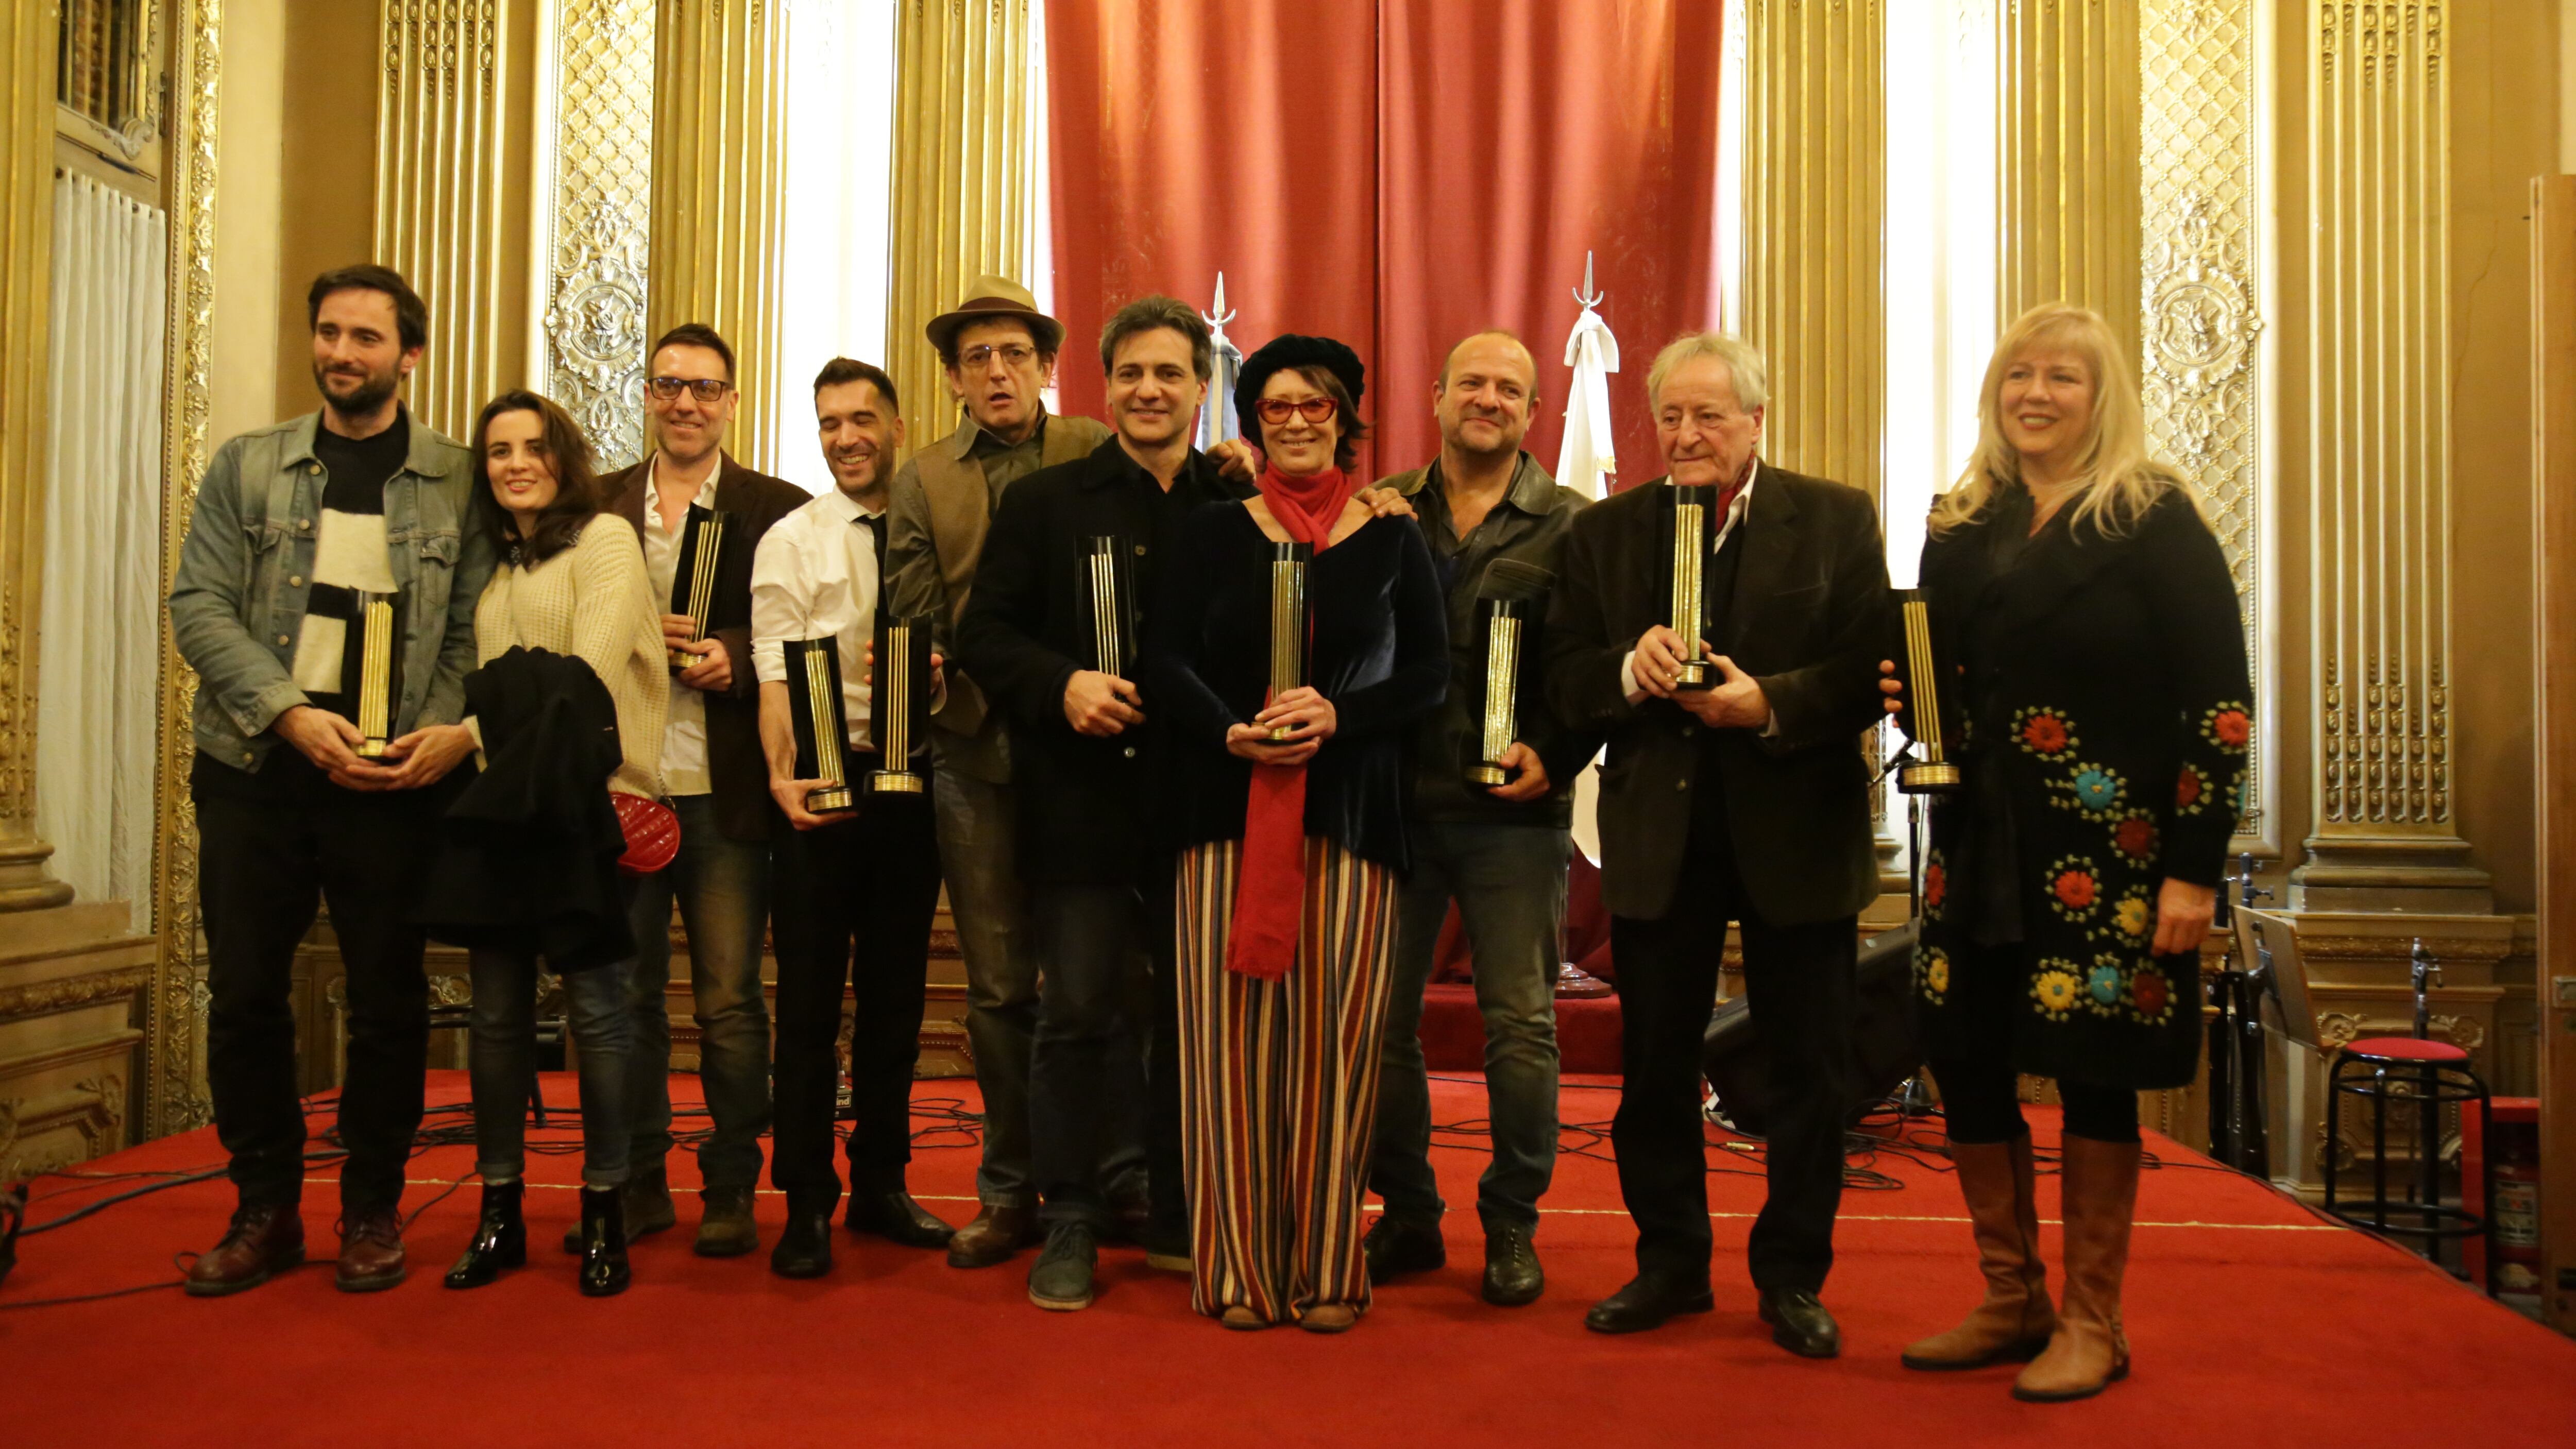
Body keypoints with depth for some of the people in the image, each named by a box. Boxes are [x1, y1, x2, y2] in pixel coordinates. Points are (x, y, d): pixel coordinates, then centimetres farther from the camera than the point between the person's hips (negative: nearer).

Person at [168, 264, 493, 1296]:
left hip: (394, 780, -2)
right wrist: (291, 712, -14)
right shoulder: (247, 468, 8)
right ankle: (265, 1210, 21)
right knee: (244, 996, 6)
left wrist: (447, 733, -16)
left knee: (388, 1002, 4)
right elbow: (197, 608, 0)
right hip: (255, 768, 2)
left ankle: (372, 1210, 20)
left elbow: (472, 632, 1)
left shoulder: (458, 483, 4)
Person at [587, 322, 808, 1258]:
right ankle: (637, 1183, 22)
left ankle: (732, 1189, 14)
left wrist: (736, 656, -15)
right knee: (626, 995, 9)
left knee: (730, 1000, 2)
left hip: (724, 792, -2)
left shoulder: (779, 510, 4)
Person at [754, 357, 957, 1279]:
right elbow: (776, 673, -7)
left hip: (910, 779, 3)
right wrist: (782, 776, -22)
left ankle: (882, 1183, 25)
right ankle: (806, 1203, 11)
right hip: (824, 780, -3)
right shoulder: (791, 540, 2)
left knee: (897, 988, 11)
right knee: (811, 994, 0)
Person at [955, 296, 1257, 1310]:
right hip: (1081, 805, -1)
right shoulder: (1045, 503, 6)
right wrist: (1064, 685, -15)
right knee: (1076, 1017, 4)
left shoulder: (1241, 509, 7)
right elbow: (984, 635, 2)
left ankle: (1181, 1224, 25)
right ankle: (1070, 1226, 17)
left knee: (1198, 1016, 10)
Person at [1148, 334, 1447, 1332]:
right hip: (1228, 809, 1)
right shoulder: (1214, 533, 9)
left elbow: (1430, 675, 4)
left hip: (1350, 810, 0)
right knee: (1234, 1034, 0)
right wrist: (1233, 732, -14)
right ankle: (1239, 1264, 11)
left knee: (1334, 1038, -1)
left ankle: (1325, 1267, 12)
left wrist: (1338, 713, -13)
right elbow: (1167, 662, 4)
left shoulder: (1392, 538, 8)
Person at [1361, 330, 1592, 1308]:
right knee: (1380, 1017, 6)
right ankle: (1406, 1216, 21)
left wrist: (1554, 756, -11)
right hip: (1395, 802, 2)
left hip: (1514, 811, -2)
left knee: (1521, 1024, 3)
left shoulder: (1570, 524, 3)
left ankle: (1512, 1225, 19)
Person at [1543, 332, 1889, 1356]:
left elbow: (1870, 672, -9)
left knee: (1811, 1068, 8)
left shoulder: (1838, 520, -1)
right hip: (1658, 836, 2)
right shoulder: (1604, 531, 6)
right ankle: (1670, 1262, 29)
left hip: (1797, 835, -2)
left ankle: (1792, 1275, 26)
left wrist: (1771, 703, -24)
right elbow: (1563, 676, 1)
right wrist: (1629, 669, -19)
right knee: (1653, 1063, 11)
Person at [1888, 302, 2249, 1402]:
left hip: (2108, 856, -5)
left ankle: (2092, 1324, 19)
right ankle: (2012, 1303, 24)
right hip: (1980, 849, 5)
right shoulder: (1961, 530, 10)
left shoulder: (2156, 521, -4)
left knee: (2095, 1078, 3)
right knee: (1966, 1068, 6)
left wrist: (2194, 870, -14)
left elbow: (2221, 704, -9)